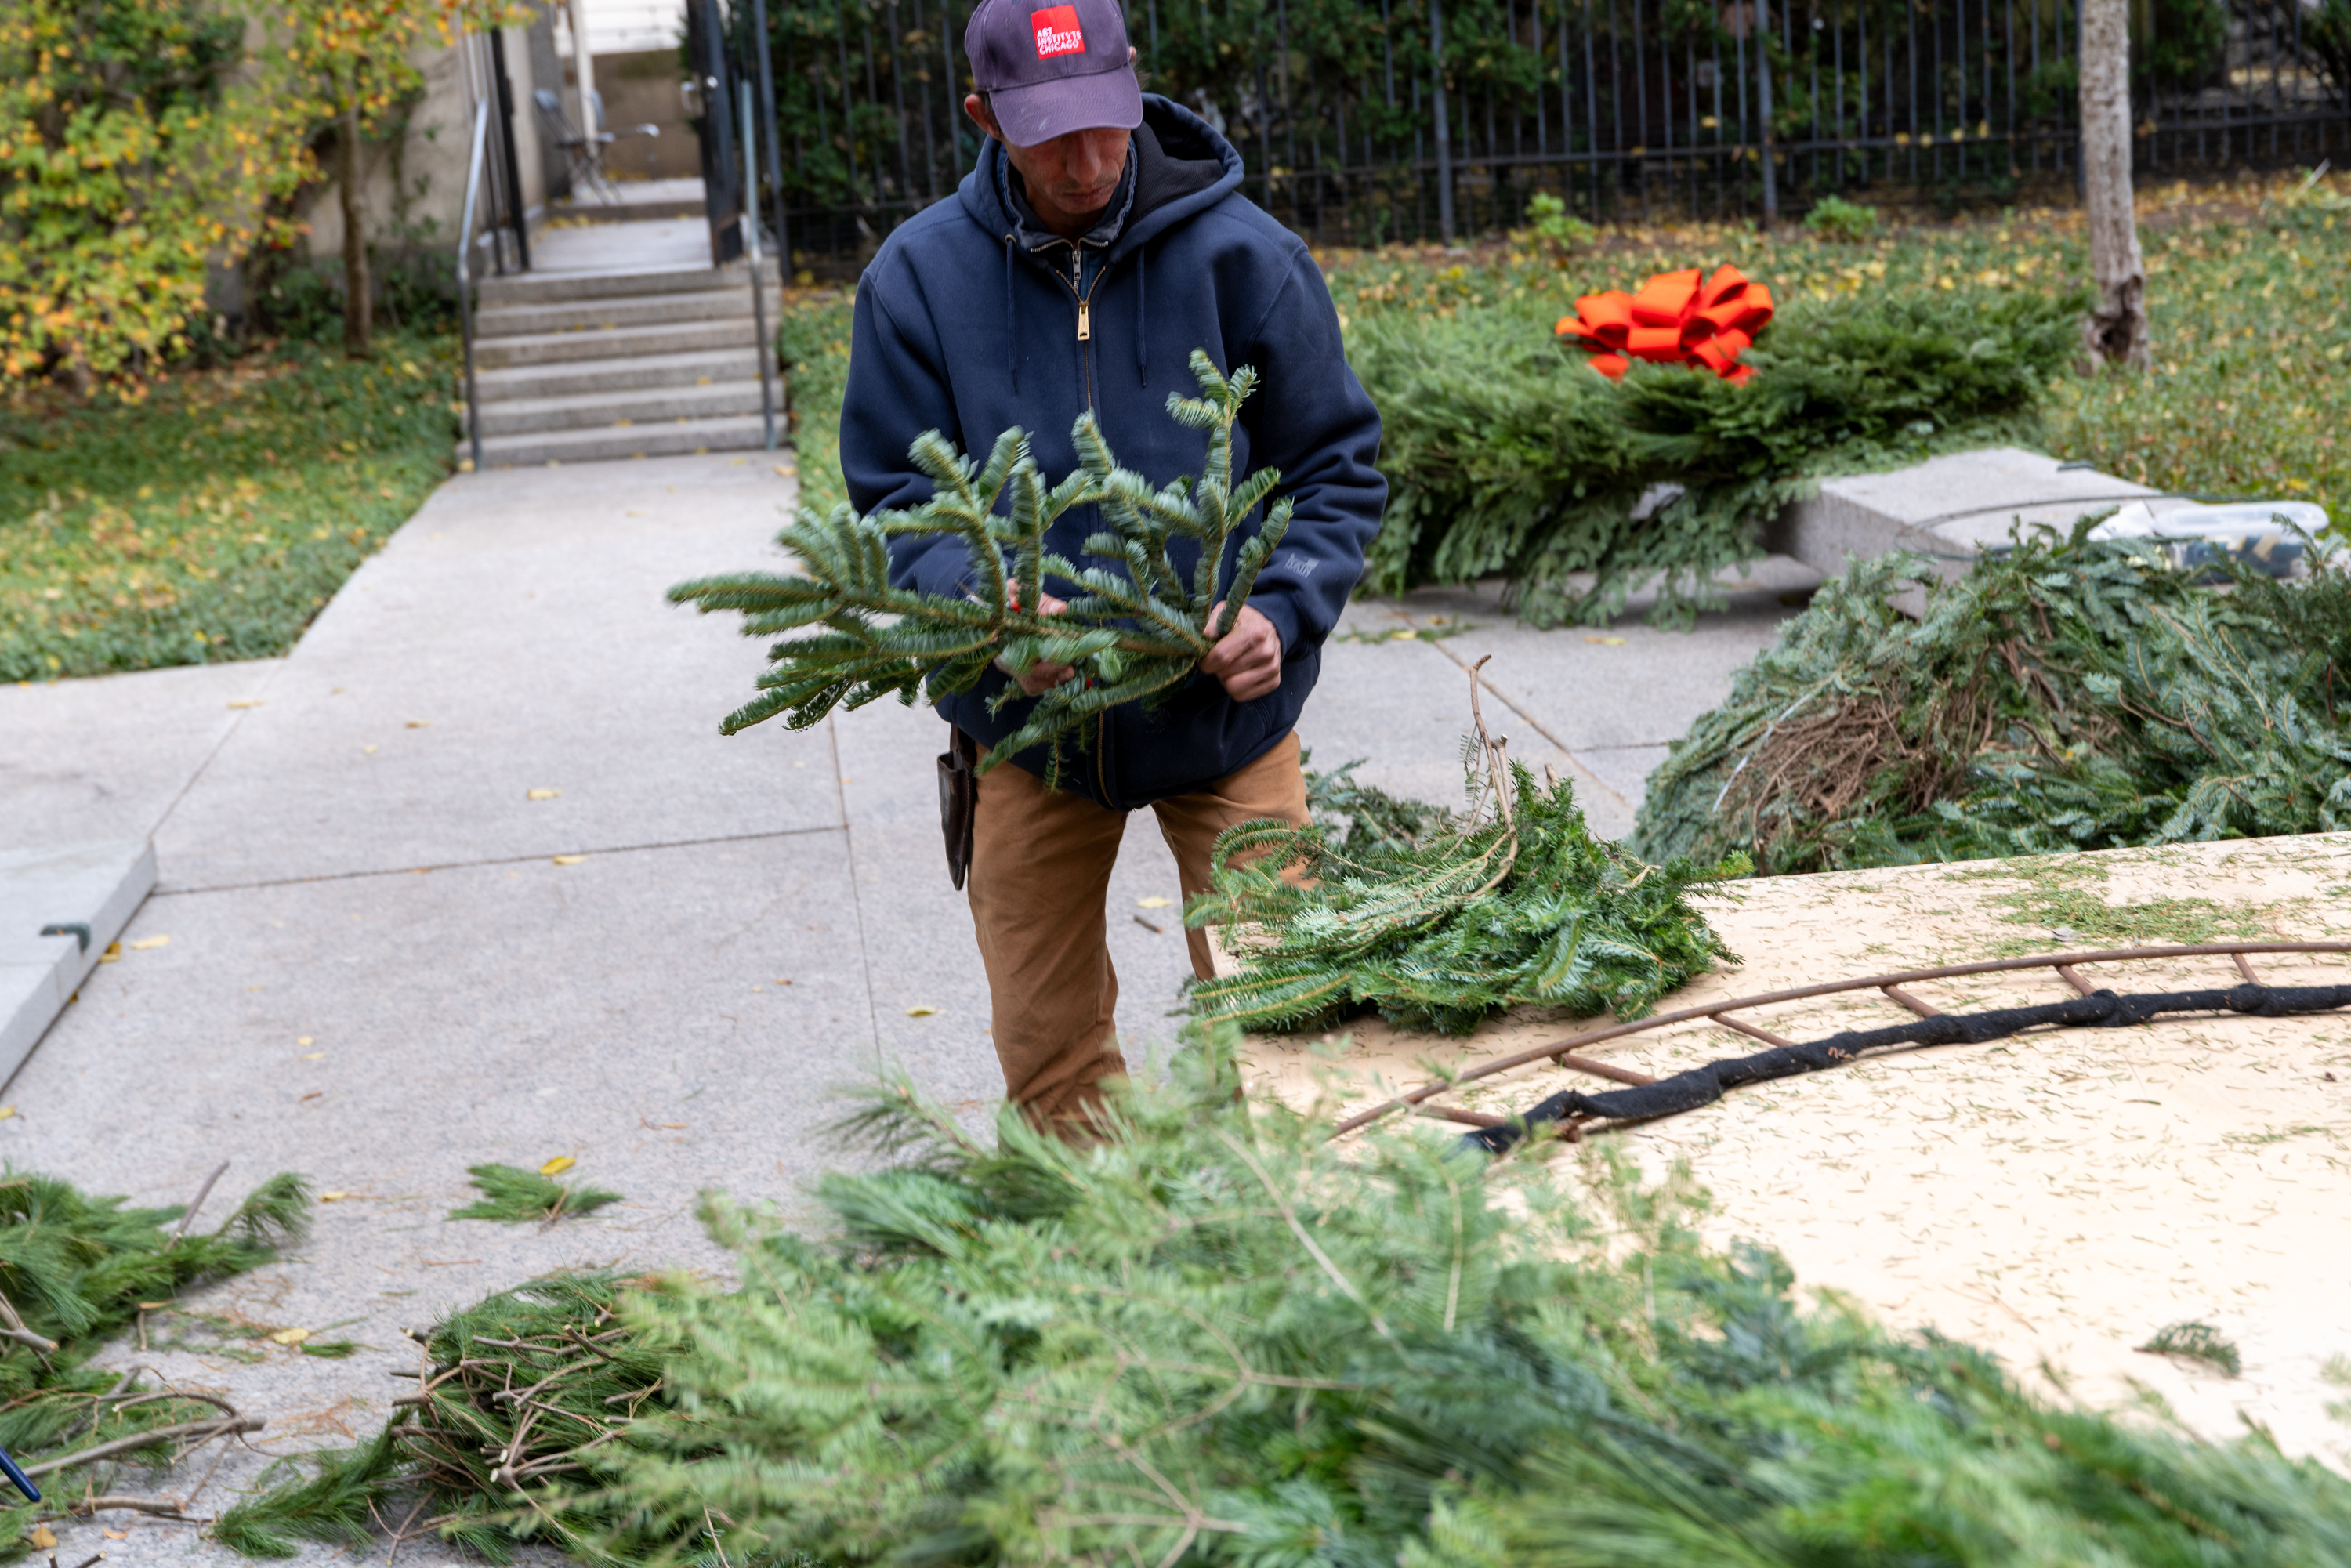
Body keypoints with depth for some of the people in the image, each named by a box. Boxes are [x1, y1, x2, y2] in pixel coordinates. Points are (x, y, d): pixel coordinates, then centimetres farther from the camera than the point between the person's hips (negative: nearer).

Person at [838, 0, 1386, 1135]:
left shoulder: (1241, 252, -8)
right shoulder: (920, 274, -6)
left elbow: (1337, 470, -1)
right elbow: (896, 498, -4)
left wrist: (1281, 614, -19)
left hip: (1226, 715, -1)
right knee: (1047, 1060, 10)